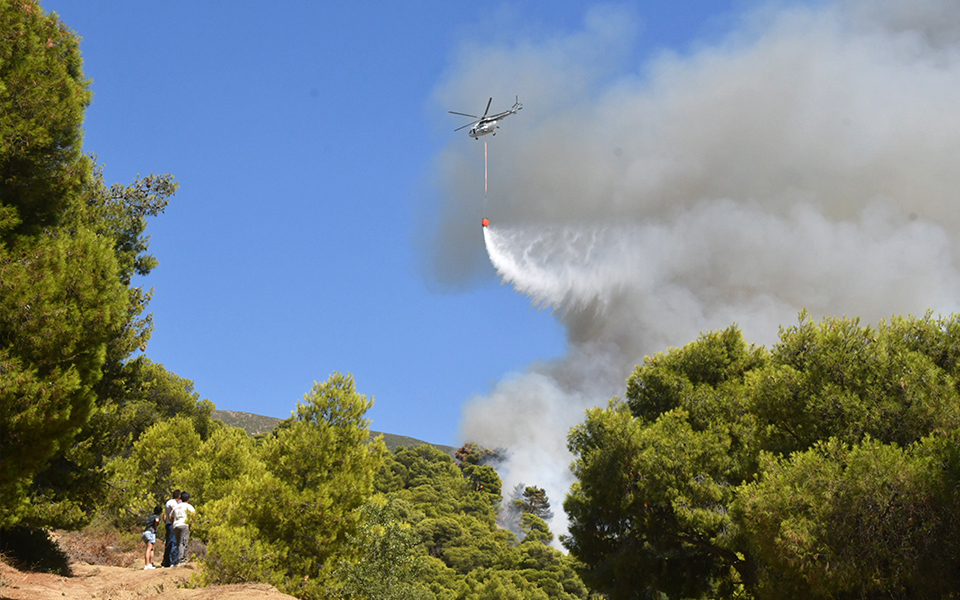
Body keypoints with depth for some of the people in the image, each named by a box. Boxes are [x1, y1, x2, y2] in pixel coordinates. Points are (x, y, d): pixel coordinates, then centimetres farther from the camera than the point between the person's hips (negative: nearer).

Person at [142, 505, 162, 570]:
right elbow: (157, 520, -22)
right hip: (151, 532, -8)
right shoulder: (157, 516, 0)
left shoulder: (150, 516, 24)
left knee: (152, 549, 16)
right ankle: (146, 565, -20)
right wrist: (155, 527, -5)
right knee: (149, 549, -13)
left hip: (145, 532, 8)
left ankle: (151, 564, 9)